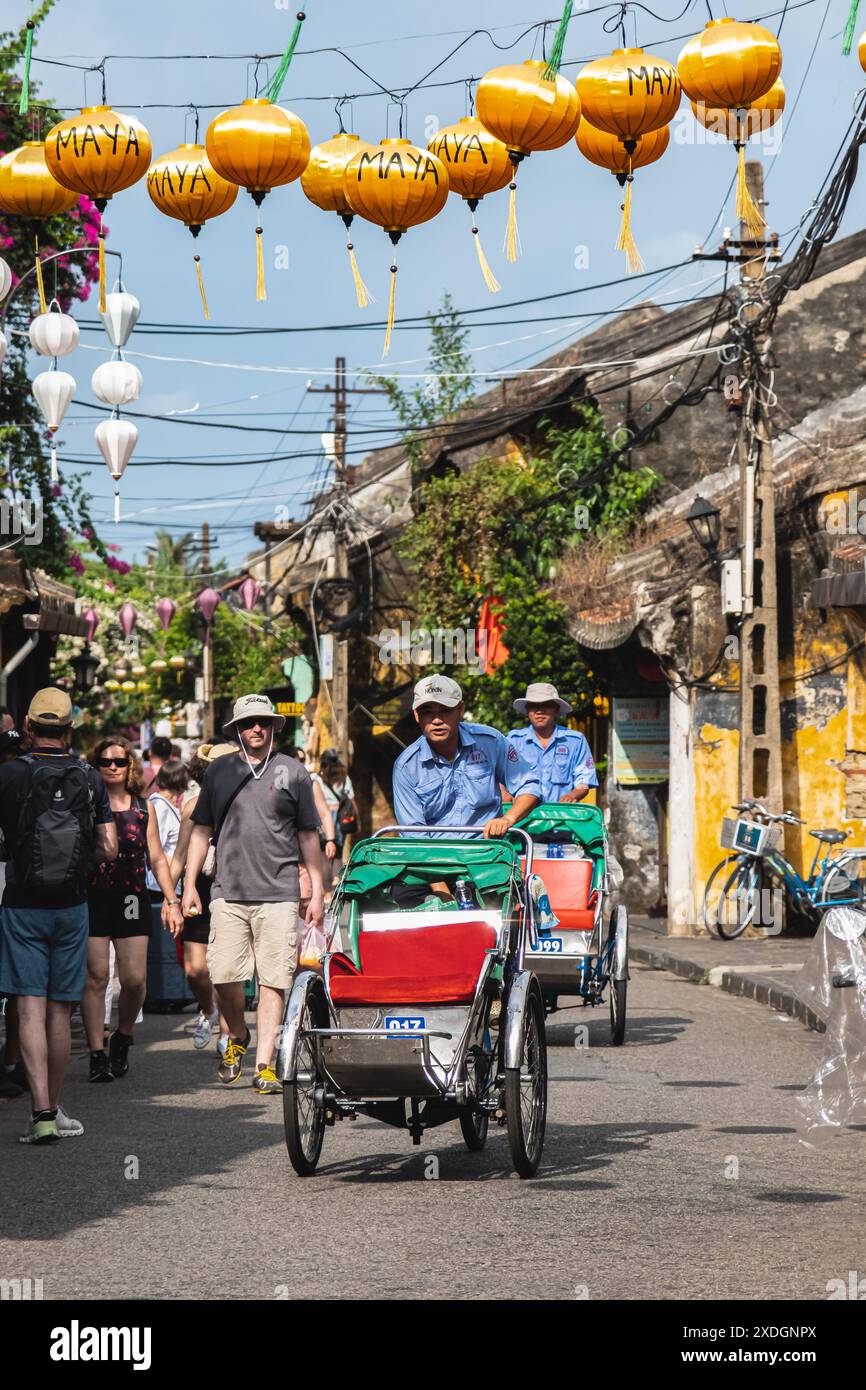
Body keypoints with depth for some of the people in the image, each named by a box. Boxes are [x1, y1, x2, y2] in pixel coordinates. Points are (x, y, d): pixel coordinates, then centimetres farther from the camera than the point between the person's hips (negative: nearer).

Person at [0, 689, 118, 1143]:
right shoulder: (90, 778, 0)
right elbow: (109, 849, -1)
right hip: (72, 906, 3)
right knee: (60, 1010, 11)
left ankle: (41, 1113, -15)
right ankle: (54, 1111, 19)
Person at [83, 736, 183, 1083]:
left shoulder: (144, 807, 10)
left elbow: (157, 858, 13)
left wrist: (172, 901, 7)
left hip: (132, 900, 2)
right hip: (92, 899, -2)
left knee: (135, 979, -4)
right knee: (95, 976, -6)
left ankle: (122, 1038, 21)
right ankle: (97, 1052, 0)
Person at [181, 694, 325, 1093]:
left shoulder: (293, 772, 8)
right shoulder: (218, 772, 12)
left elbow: (308, 835, 11)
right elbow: (202, 830, 16)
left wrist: (317, 892, 7)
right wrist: (190, 884, 9)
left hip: (278, 894, -1)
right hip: (228, 893, 1)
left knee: (273, 980, -4)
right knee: (224, 974, -7)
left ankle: (264, 1064, 0)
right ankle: (237, 1036, 21)